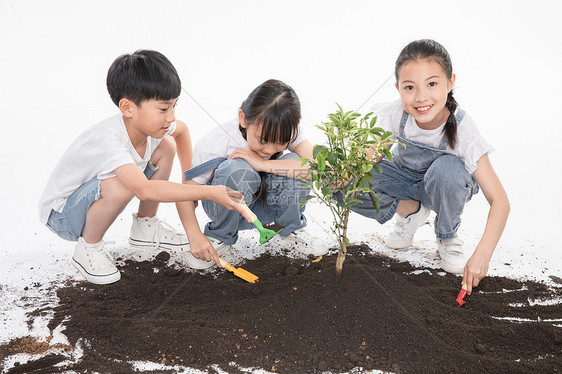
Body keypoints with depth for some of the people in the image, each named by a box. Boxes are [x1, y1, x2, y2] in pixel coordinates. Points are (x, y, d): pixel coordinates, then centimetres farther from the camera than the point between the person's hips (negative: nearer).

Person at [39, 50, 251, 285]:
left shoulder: (149, 123, -15)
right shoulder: (109, 142, -39)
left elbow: (181, 130, 9)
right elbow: (144, 190, -52)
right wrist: (207, 192, -52)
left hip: (96, 195, 7)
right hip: (61, 215, -7)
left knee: (165, 146, -5)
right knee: (120, 186, -40)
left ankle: (145, 225, 10)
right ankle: (87, 249, -11)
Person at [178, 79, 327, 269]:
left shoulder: (284, 133, -20)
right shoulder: (215, 144, -27)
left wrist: (262, 163, -38)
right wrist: (195, 236, -28)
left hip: (265, 207, 3)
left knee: (296, 163, -27)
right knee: (238, 169, -36)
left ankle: (288, 229, 1)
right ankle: (220, 237, -8)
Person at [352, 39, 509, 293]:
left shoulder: (462, 131, -32)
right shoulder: (394, 116, -26)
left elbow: (499, 201, -30)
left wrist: (481, 255, -42)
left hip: (446, 187, -2)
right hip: (404, 177, 2)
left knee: (447, 168, -39)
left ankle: (447, 237, -9)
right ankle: (411, 209, 3)